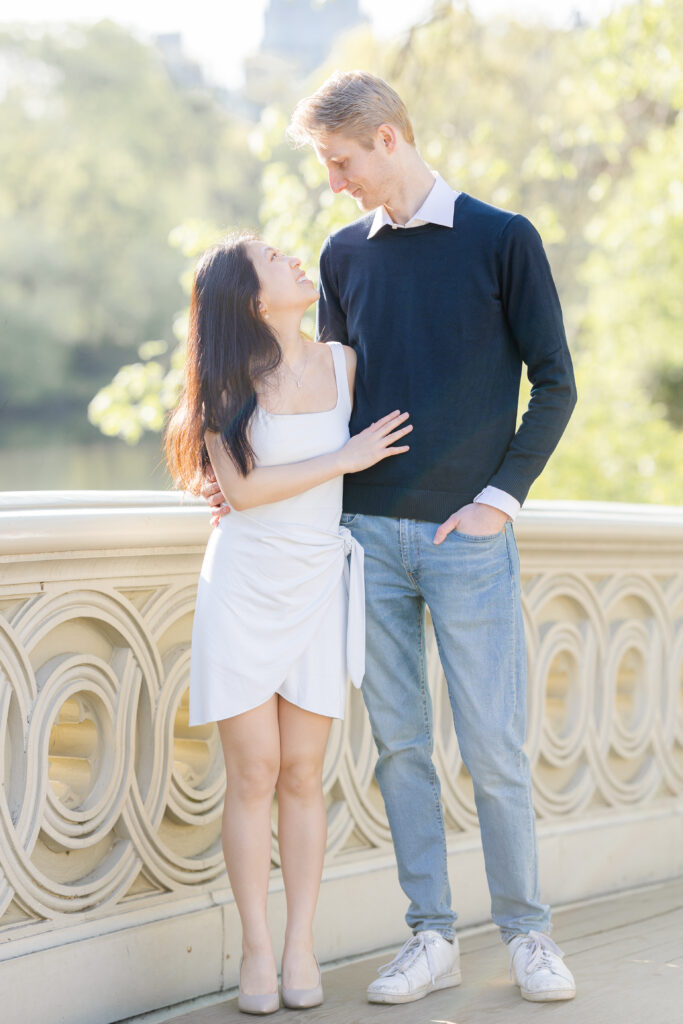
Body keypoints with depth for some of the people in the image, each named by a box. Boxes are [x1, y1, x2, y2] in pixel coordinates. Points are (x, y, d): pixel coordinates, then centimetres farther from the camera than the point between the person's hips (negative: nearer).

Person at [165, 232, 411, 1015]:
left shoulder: (343, 364, 4)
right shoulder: (229, 384, -5)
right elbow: (241, 489, -15)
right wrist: (345, 458, -15)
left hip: (319, 588, 2)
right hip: (243, 588, -2)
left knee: (302, 775, 3)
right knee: (254, 773, -2)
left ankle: (301, 947, 9)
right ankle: (256, 948, 6)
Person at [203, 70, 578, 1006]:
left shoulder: (502, 240, -1)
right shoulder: (346, 255, 11)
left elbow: (553, 384, 1)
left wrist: (502, 497, -8)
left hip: (468, 535, -4)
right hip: (367, 531, 4)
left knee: (494, 750, -1)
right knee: (400, 746, 5)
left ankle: (527, 931, 12)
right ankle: (432, 937, 12)